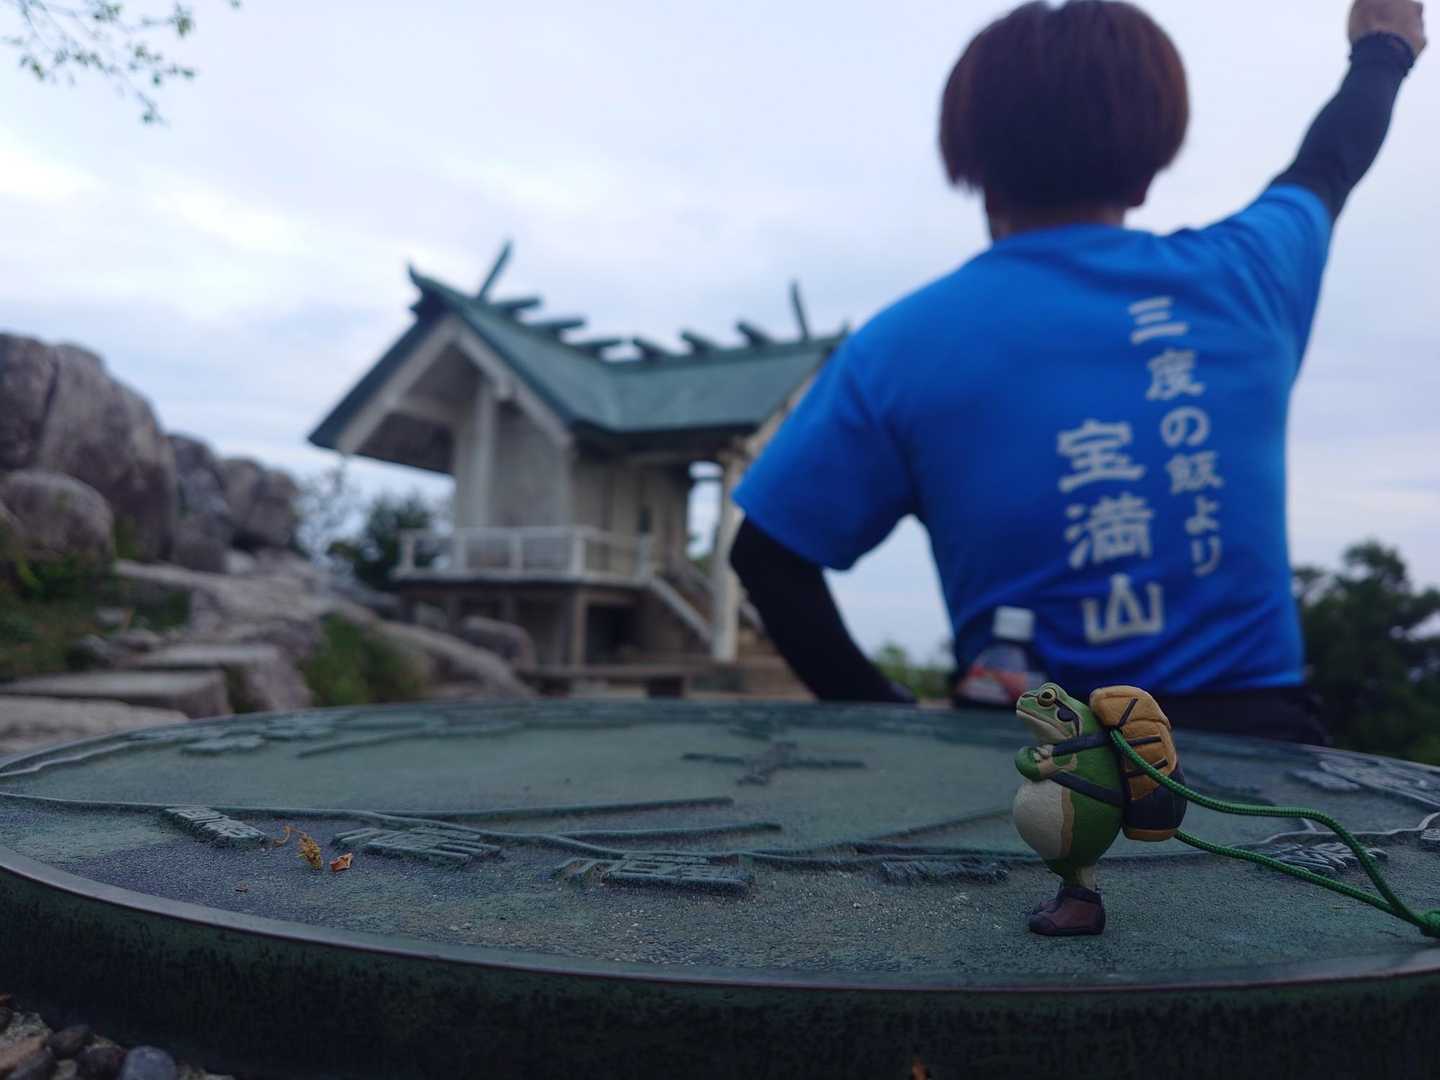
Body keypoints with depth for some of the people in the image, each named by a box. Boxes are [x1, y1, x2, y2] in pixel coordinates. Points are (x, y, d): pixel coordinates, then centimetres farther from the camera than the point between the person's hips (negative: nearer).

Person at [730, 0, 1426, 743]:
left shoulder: (901, 344, -5)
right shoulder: (1239, 276, 2)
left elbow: (767, 557, -3)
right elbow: (1326, 168, 25)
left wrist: (889, 721, 4)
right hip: (1249, 737, 2)